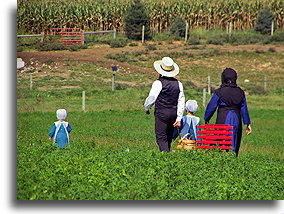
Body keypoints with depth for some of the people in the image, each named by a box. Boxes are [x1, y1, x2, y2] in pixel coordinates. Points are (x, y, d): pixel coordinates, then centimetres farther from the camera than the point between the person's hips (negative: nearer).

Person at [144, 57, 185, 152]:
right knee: (169, 137, 17)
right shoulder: (178, 83, 5)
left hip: (161, 113, -6)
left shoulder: (158, 83, -12)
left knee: (161, 137, -6)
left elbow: (151, 98, -6)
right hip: (174, 113, 6)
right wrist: (179, 118, 8)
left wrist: (146, 108, 15)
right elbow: (181, 102, 6)